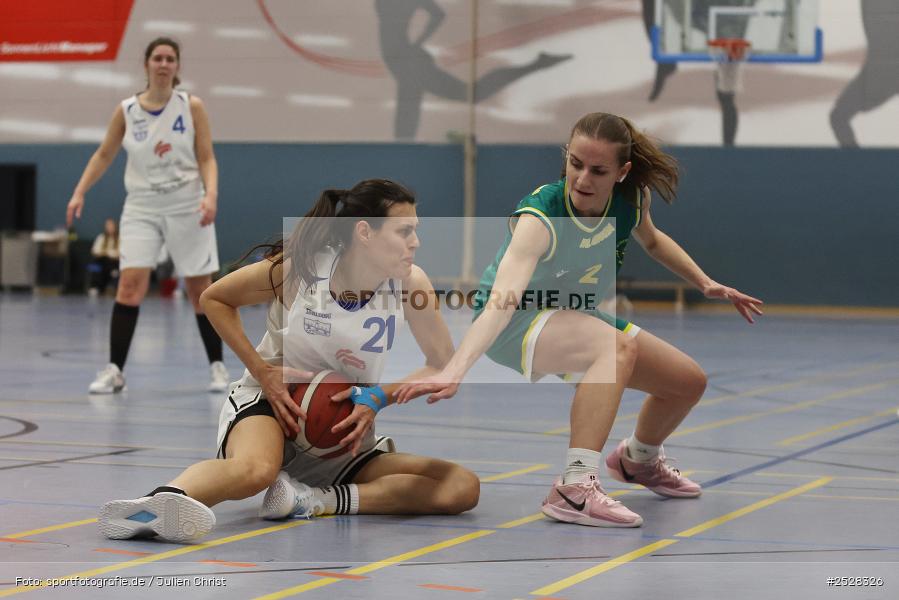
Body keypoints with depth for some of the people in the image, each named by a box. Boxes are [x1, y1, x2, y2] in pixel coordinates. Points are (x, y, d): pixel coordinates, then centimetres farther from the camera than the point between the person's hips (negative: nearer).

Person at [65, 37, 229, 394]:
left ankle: (216, 366, 17)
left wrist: (211, 194, -19)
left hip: (187, 207, -1)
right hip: (142, 207, 1)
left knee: (200, 289, 4)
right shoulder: (126, 111, 0)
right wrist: (79, 193, 2)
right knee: (129, 285, -12)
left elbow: (207, 158, -2)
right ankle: (114, 370, -8)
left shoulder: (191, 107, -3)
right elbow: (104, 155, 11)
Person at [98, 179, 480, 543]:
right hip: (268, 404, -4)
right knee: (255, 470, -42)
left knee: (462, 488, -17)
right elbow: (214, 298, 0)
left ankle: (314, 500, -29)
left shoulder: (410, 283, -10)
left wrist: (379, 399, -20)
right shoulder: (298, 269, -16)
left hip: (343, 433, 5)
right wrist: (263, 372, -12)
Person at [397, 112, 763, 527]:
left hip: (581, 318, 7)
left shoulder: (633, 197, -15)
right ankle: (575, 489, -42)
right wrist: (454, 371, -62)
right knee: (620, 344, -36)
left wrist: (706, 284, 4)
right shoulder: (539, 218, -34)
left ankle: (639, 459, 41)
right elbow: (502, 300, -48)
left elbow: (651, 240, 12)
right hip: (515, 323, -7)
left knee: (690, 382, 9)